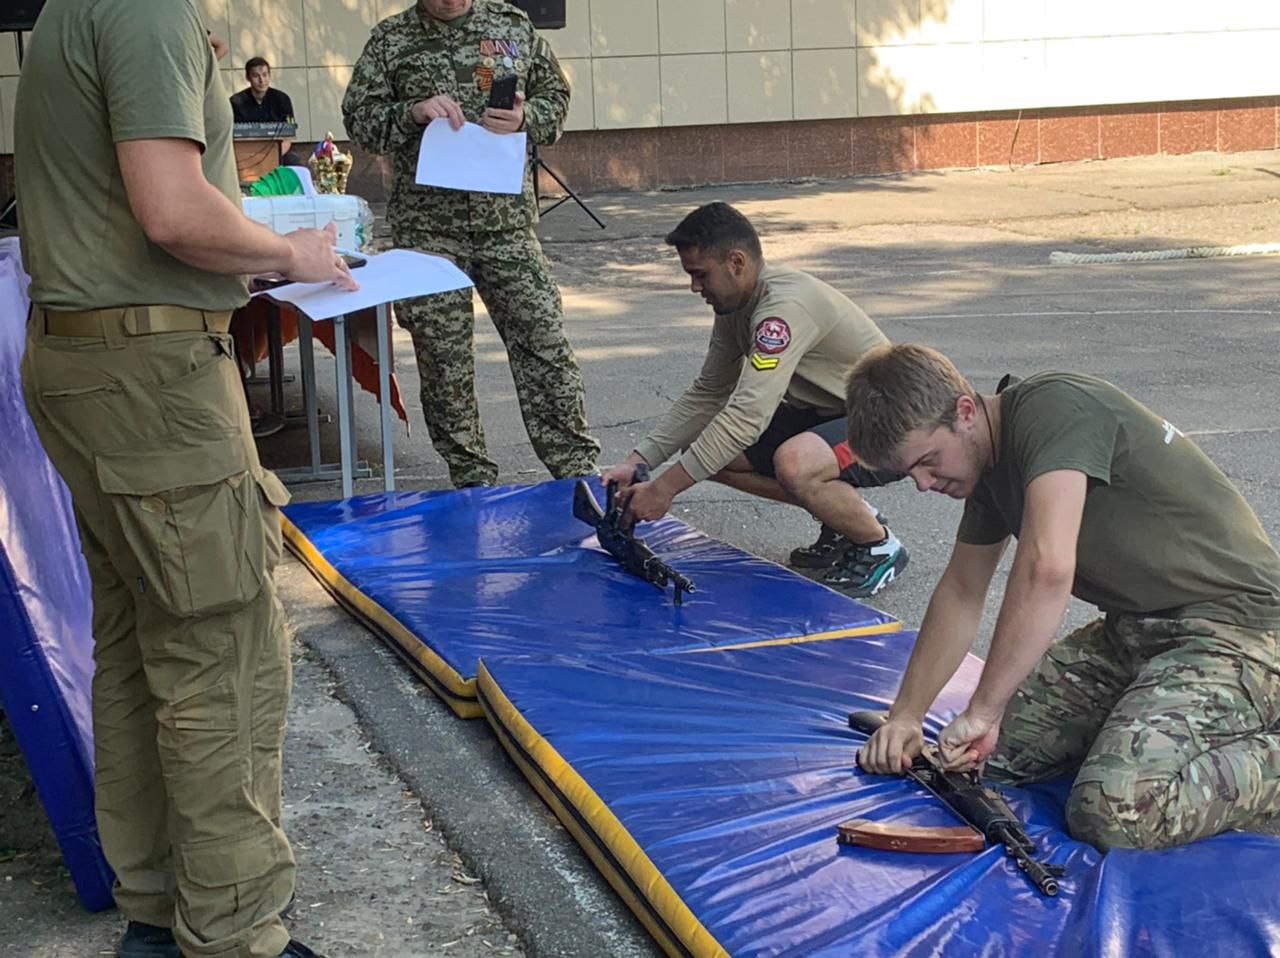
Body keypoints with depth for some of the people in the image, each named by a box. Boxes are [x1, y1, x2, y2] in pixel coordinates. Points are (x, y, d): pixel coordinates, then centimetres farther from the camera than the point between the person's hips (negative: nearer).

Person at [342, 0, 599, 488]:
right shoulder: (391, 39, 4)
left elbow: (555, 95, 13)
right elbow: (358, 117, 3)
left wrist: (525, 118, -9)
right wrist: (412, 113, -16)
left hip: (508, 223, 1)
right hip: (428, 229, 0)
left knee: (543, 344, -1)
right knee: (444, 359, 4)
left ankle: (577, 467, 8)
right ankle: (472, 480, 16)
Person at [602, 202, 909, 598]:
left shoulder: (785, 305, -29)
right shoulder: (735, 305, 1)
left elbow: (748, 414, -35)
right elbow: (706, 395, 8)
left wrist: (665, 488, -32)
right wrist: (637, 462, -2)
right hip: (827, 415, 10)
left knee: (793, 463, -38)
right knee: (710, 450, -2)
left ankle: (880, 546, -8)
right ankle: (844, 520, 10)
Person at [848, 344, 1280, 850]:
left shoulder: (1055, 408, -20)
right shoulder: (991, 462, 10)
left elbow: (1047, 569, -33)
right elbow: (961, 592, 19)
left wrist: (983, 710, -28)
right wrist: (905, 715, 13)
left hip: (1233, 624, -9)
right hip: (1137, 629, 10)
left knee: (1114, 812, -26)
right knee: (991, 745, -1)